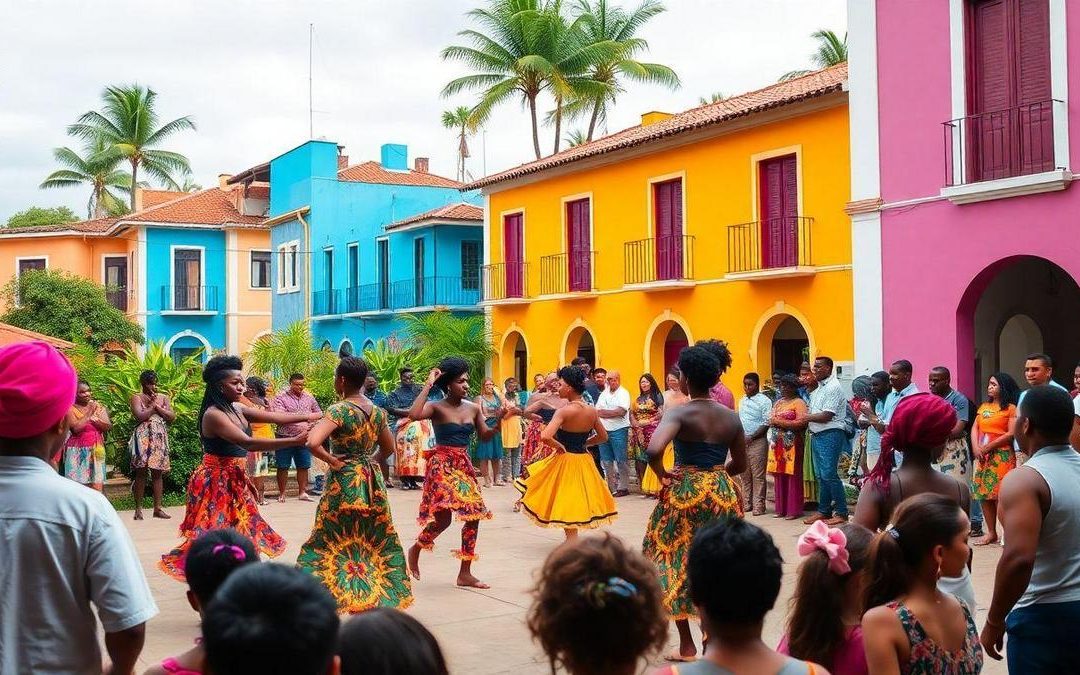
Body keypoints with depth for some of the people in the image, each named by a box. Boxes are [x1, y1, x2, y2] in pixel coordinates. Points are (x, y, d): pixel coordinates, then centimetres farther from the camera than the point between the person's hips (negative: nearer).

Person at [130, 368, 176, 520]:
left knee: (158, 472, 3)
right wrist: (153, 405, -5)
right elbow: (140, 416, -13)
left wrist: (157, 406, -4)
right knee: (141, 472, -4)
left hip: (160, 438, 4)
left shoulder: (163, 398, 14)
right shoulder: (136, 397, 2)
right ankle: (138, 509, 1)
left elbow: (172, 416, 3)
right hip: (143, 438, -3)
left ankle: (158, 508, 5)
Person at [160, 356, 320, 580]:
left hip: (235, 480, 9)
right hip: (217, 481, -9)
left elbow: (273, 416, 7)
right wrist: (294, 441, -36)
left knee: (237, 532, 13)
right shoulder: (213, 414, -22)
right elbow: (248, 443, -32)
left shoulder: (236, 409, 6)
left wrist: (308, 416, -2)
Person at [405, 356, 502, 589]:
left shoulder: (473, 408, 7)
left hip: (464, 465, 6)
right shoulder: (437, 407, -9)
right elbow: (414, 414, -30)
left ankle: (465, 573, 14)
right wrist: (428, 385, -25)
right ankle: (416, 549, 15)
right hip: (441, 464, -6)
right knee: (443, 516, -16)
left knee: (474, 515, 3)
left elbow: (485, 436, 15)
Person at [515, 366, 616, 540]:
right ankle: (573, 541, 27)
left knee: (566, 508, 7)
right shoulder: (592, 411, -2)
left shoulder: (564, 411, -20)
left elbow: (545, 436, -31)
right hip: (584, 460, 5)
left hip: (565, 459, -5)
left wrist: (559, 445, -14)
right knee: (578, 503, 21)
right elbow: (603, 436, 11)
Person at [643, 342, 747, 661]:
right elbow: (740, 465, 10)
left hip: (685, 493, -4)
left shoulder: (680, 414, -13)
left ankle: (687, 646, 15)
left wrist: (663, 473, -11)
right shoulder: (731, 417, 2)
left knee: (677, 562, 11)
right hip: (723, 494, 4)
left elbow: (654, 451, -29)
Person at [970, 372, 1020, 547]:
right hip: (982, 456, 7)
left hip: (1002, 456, -6)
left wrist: (988, 447, -11)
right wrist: (975, 448, -5)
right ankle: (991, 533, 12)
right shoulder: (983, 407, 16)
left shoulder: (1011, 408, -3)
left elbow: (1011, 434, -10)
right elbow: (974, 428, 11)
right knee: (984, 494, 6)